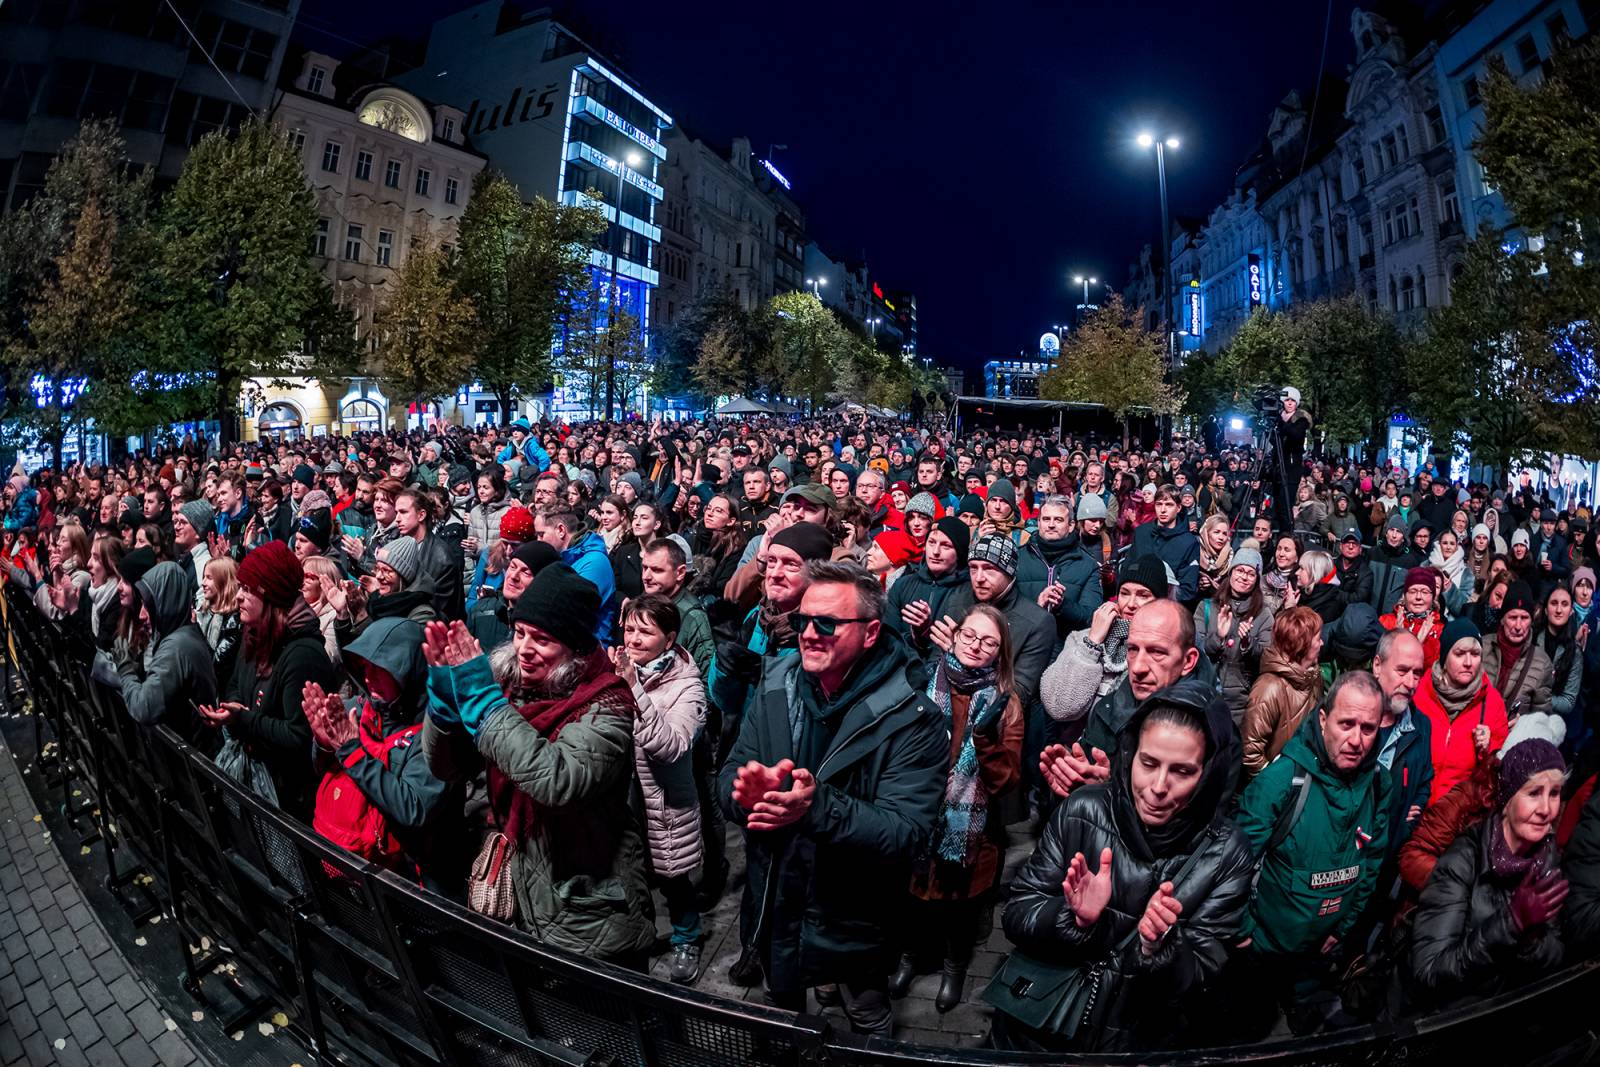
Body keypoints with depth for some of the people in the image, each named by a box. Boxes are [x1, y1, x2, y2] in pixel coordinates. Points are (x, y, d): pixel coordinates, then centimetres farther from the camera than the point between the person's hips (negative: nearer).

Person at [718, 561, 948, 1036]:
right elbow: (731, 775, -6)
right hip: (772, 903, 4)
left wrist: (817, 806, -42)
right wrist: (747, 792, -30)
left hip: (851, 916, -4)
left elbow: (905, 833, -26)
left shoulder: (912, 718, -22)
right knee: (782, 1014, 30)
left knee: (869, 1025, 23)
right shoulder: (776, 686, -9)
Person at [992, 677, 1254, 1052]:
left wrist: (1158, 946, -32)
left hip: (1133, 1042, 0)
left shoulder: (1227, 855, -15)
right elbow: (1015, 915, -13)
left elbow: (1197, 978, -13)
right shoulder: (1082, 810, -16)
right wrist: (1076, 918, -30)